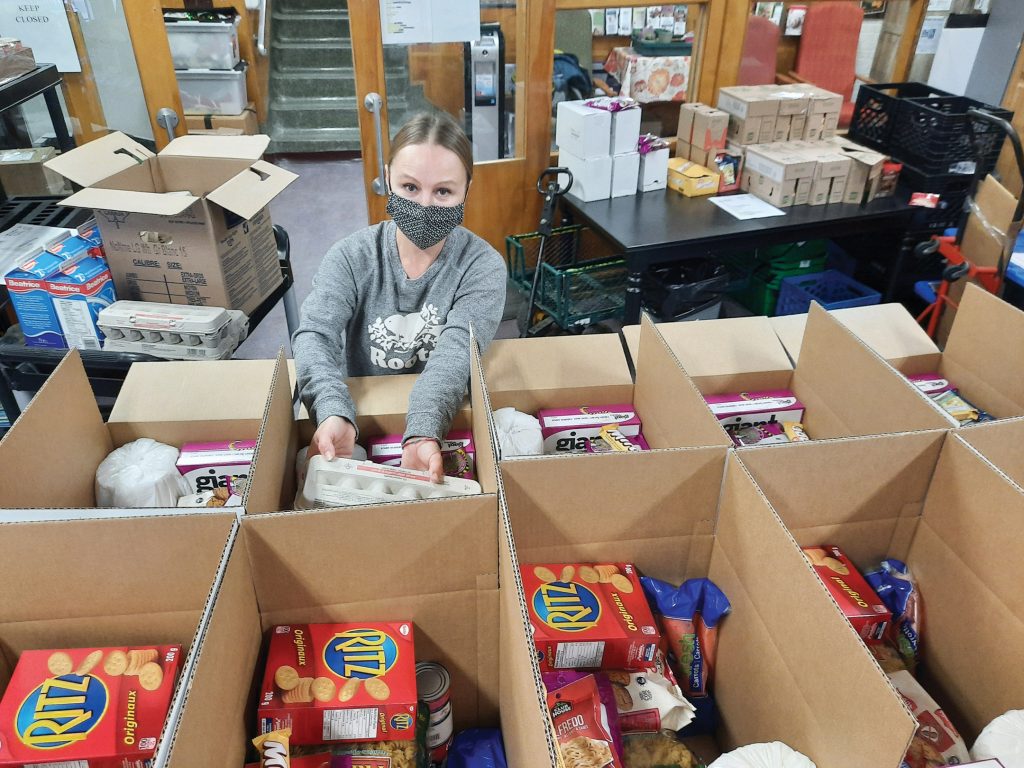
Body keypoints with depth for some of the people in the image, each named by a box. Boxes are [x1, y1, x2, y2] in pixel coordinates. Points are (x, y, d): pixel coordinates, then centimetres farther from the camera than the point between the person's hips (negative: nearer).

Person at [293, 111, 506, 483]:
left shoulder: (483, 267, -9)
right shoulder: (350, 257, -5)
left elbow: (455, 354, -23)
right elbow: (315, 334, -18)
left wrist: (422, 433, -42)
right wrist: (334, 414, -39)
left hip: (448, 424, 0)